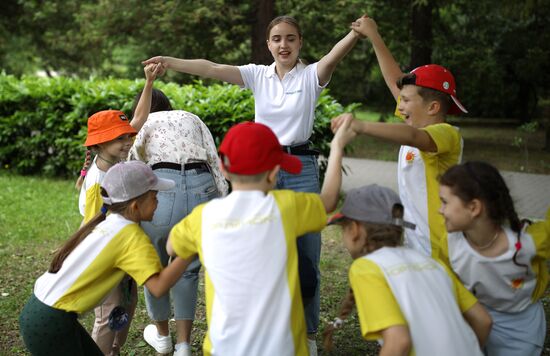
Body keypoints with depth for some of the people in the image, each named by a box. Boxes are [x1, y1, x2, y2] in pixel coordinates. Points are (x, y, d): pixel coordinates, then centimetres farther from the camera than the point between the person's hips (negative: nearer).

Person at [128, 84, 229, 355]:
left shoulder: (144, 122, 21)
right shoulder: (192, 119, 28)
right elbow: (215, 163, 15)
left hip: (163, 188, -3)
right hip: (203, 189, 3)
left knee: (155, 266, 22)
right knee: (187, 269, 21)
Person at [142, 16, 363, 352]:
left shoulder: (311, 75, -1)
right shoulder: (258, 75, 6)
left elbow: (334, 57, -22)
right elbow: (212, 69, -6)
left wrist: (358, 32, -42)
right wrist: (170, 62, -19)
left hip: (301, 169, -2)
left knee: (306, 255, 3)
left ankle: (307, 334, 19)